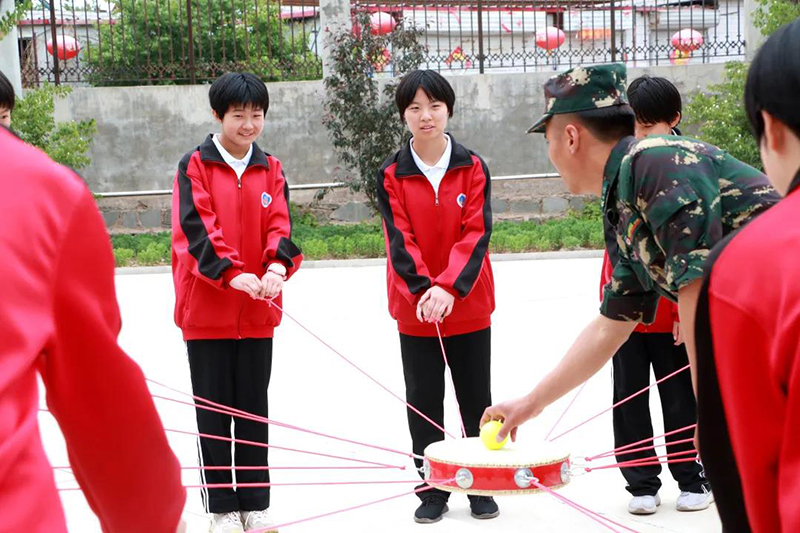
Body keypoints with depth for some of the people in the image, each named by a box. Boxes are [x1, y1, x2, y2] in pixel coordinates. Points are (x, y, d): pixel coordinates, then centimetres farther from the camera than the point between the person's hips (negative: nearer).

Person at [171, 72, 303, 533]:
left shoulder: (271, 170, 8)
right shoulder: (195, 166, -3)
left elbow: (280, 226, -2)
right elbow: (197, 228, -14)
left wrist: (278, 267, -23)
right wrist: (233, 274, -28)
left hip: (259, 309, 3)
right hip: (206, 307, -3)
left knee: (255, 408, 10)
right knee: (214, 409, 4)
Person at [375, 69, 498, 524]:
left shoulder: (473, 167, -2)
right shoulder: (392, 174, -2)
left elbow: (476, 233, -10)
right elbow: (399, 238, -9)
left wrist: (448, 288, -23)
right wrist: (423, 289, -23)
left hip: (469, 305, 0)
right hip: (415, 310, 0)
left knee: (477, 401, 8)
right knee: (424, 403, 6)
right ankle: (433, 492, 18)